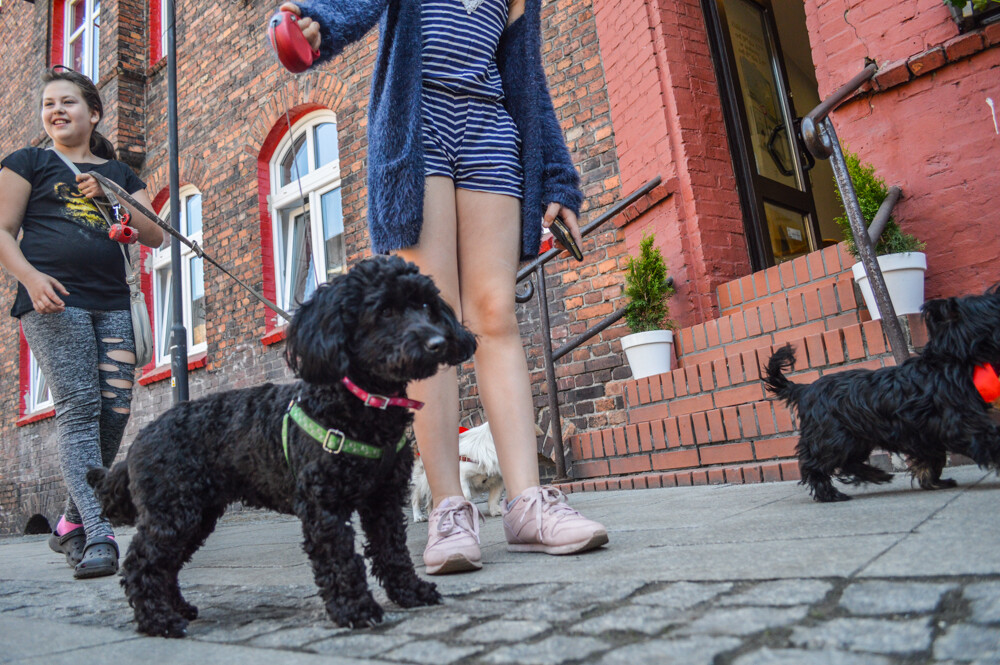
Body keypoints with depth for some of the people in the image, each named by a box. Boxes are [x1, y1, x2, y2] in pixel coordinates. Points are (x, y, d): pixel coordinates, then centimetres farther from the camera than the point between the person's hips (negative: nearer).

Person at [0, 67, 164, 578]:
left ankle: (71, 524, 13)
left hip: (113, 305, 4)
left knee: (115, 410, -5)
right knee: (78, 409, -14)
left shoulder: (119, 173, 22)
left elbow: (155, 235, 11)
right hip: (54, 302, -3)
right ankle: (99, 536, -18)